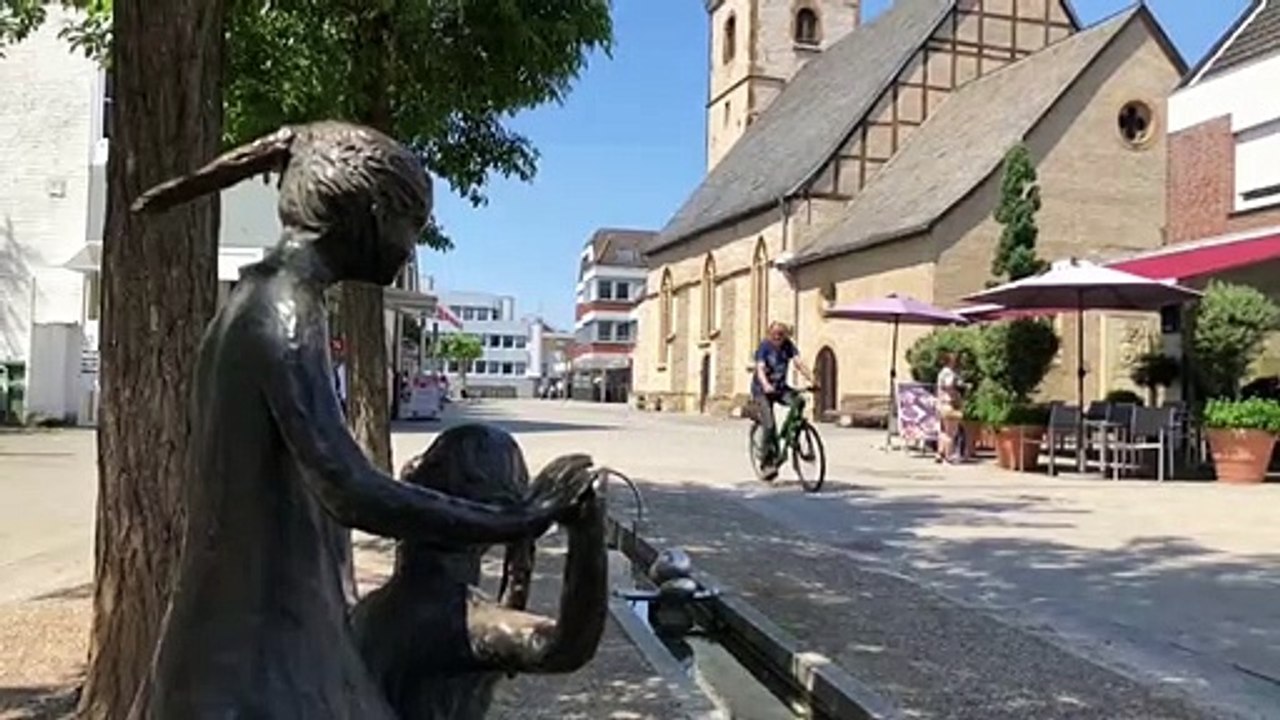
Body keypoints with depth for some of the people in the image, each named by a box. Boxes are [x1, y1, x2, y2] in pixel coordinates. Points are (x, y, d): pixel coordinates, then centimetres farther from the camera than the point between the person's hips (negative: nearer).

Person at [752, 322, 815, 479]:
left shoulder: (788, 345, -4)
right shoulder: (764, 347, -16)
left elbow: (798, 363, -16)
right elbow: (760, 369, -28)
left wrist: (812, 379, -33)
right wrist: (766, 385, -48)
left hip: (780, 387, 4)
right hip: (761, 390, -4)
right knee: (769, 425, -17)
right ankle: (766, 463, -4)